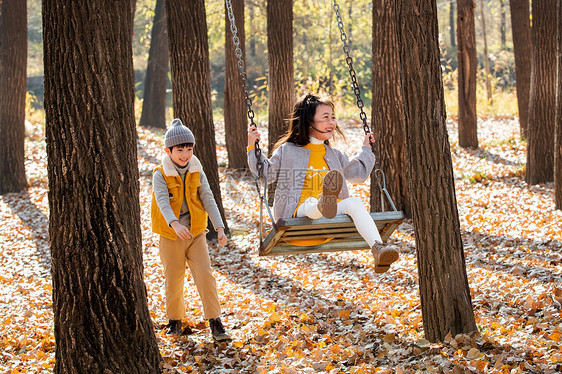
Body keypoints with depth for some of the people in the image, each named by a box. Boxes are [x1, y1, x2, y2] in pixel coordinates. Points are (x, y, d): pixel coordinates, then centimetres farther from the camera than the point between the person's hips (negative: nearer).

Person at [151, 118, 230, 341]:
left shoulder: (197, 173, 3)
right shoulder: (160, 175, -9)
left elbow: (208, 200, -1)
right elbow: (163, 202, -23)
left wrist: (219, 228, -14)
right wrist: (175, 224, -42)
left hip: (196, 234, 2)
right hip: (170, 237, -2)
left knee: (205, 276, -8)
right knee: (173, 282, 7)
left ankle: (214, 321, -1)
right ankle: (175, 321, 26)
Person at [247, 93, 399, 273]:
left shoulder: (335, 155, 27)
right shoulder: (288, 150, 15)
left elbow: (358, 173, 37)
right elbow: (265, 173, 12)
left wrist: (366, 149, 38)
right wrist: (253, 147, 4)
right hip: (300, 210, -3)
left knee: (354, 202, -30)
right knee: (312, 202, -40)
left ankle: (377, 248, -49)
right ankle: (324, 204, -81)